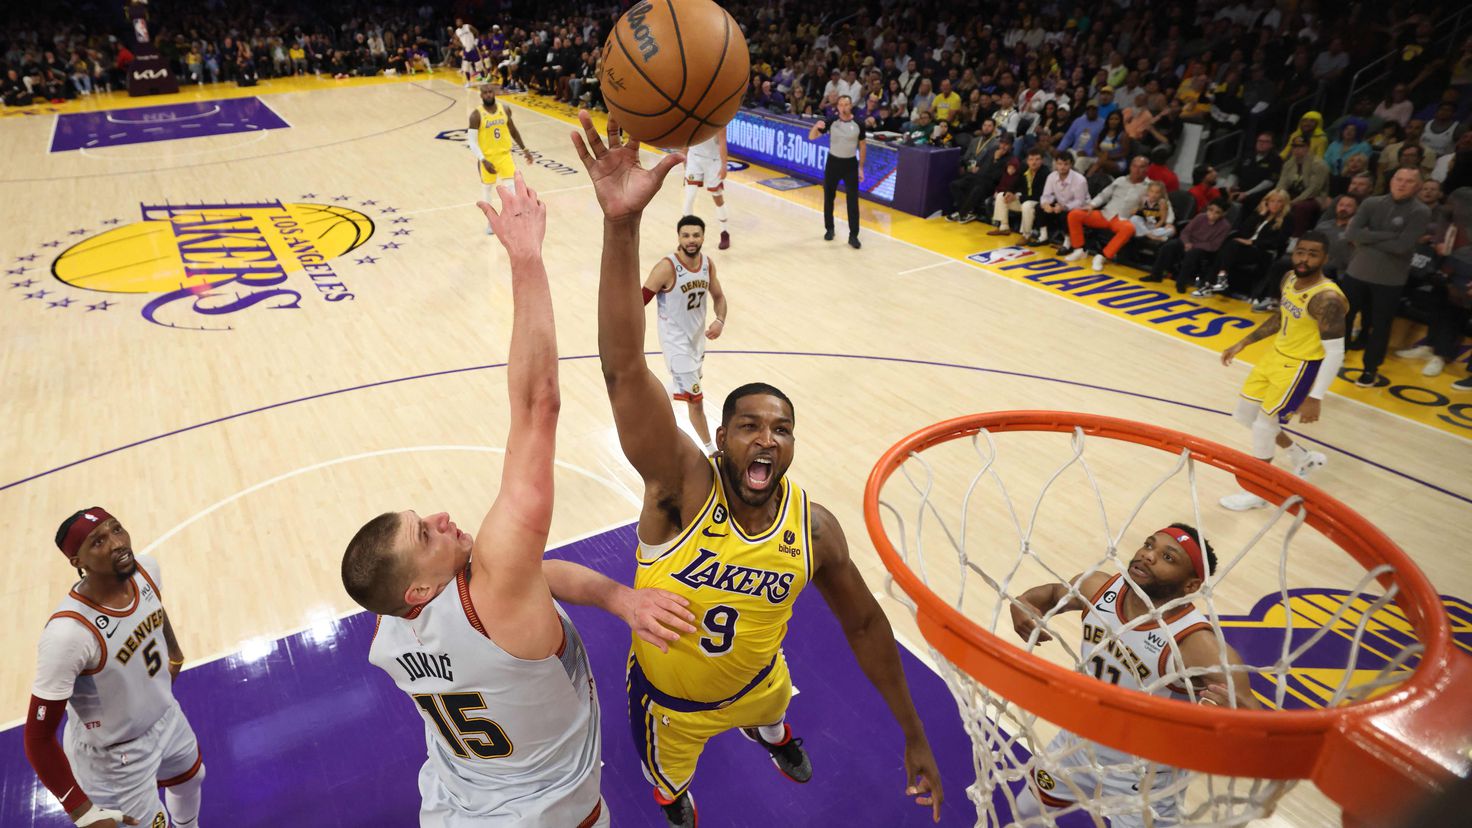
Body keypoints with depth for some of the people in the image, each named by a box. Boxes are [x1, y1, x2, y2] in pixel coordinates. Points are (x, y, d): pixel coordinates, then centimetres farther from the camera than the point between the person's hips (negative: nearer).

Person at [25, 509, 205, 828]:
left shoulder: (147, 569, -19)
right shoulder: (67, 633, -38)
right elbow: (38, 739, -28)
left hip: (167, 716, 7)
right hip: (116, 756, -7)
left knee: (190, 778, 32)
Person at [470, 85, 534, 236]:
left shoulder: (505, 109, -2)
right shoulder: (477, 115, -15)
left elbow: (513, 130, 13)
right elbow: (472, 142, -16)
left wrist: (524, 148, 13)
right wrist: (484, 160, -27)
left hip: (504, 155, 2)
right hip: (486, 158, -2)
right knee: (487, 189, 12)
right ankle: (490, 221, 30)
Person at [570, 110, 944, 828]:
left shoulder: (814, 527, -25)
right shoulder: (683, 486, -35)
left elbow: (863, 622, -9)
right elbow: (623, 370, -51)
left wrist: (914, 737, -2)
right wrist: (622, 224, -65)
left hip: (756, 682, 3)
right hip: (672, 701, -2)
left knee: (770, 710, 37)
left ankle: (767, 732, 77)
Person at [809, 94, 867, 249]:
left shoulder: (858, 124, -5)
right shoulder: (831, 122, -6)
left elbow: (862, 146, 5)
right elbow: (811, 137, -7)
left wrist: (861, 168, 2)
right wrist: (816, 127, -29)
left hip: (851, 164, -1)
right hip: (833, 162, 1)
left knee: (853, 201, -4)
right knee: (829, 197, 10)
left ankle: (853, 236, 1)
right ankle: (829, 229, 29)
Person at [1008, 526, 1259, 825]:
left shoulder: (1201, 647, -33)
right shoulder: (1096, 588, -17)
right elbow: (1051, 592, 4)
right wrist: (1022, 603, -18)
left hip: (1142, 781, -5)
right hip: (1076, 745, 5)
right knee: (1023, 814, 23)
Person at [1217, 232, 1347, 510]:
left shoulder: (1326, 298, -27)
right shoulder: (1290, 279, -2)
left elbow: (1335, 352, -26)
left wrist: (1315, 398, -29)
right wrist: (1242, 344, 15)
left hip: (1301, 366, -9)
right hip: (1276, 355, 9)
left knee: (1263, 424, -5)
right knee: (1245, 413, 16)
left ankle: (1259, 492, 15)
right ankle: (1303, 457, 37)